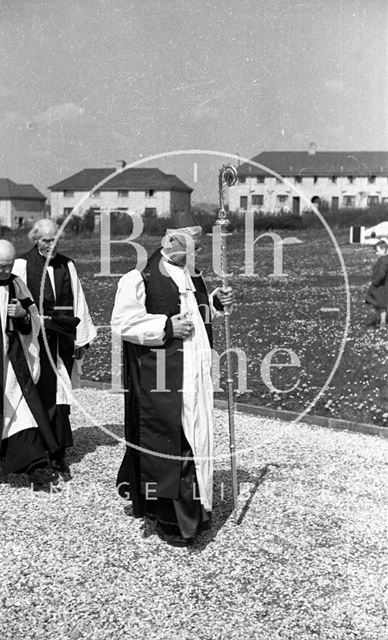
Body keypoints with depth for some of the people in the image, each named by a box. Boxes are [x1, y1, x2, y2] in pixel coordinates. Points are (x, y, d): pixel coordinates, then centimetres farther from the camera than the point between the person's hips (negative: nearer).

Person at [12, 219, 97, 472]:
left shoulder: (67, 265, 10)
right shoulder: (23, 264, 1)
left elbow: (78, 302, 9)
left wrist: (82, 338, 6)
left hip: (63, 337, 3)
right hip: (36, 337, -3)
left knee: (60, 393, 5)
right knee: (41, 393, -3)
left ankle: (58, 453, 14)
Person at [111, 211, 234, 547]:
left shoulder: (194, 278, 15)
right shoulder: (140, 279, -10)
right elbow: (122, 322, -16)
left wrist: (215, 302, 10)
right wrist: (167, 328, -22)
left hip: (196, 378, 8)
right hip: (161, 383, -8)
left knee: (196, 439, 14)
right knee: (168, 441, -3)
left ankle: (195, 509, 30)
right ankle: (171, 519, 12)